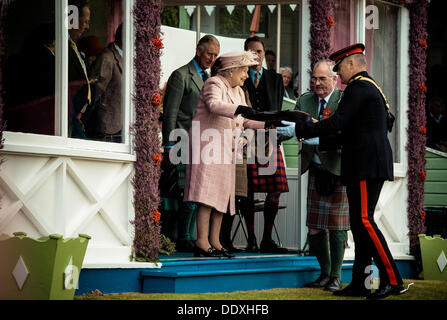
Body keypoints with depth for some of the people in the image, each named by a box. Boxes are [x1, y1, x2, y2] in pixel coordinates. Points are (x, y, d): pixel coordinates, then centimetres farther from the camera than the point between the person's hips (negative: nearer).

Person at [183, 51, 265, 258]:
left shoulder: (239, 92, 21)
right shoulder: (214, 84, -6)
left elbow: (242, 122, 23)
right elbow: (214, 105, -25)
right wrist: (237, 109, -38)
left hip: (226, 148, 9)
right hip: (208, 142, -9)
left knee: (222, 193, 4)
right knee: (208, 192, -15)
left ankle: (214, 242, 4)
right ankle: (202, 242, -19)